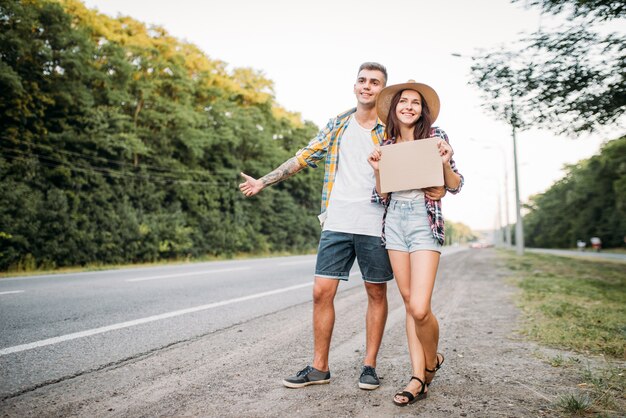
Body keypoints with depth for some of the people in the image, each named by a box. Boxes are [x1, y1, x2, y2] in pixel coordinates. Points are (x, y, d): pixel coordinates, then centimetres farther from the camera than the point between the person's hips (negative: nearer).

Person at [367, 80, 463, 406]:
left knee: (420, 308, -13)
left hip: (424, 222, -4)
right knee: (408, 303, 5)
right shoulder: (386, 145, 12)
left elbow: (455, 187, 3)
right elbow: (381, 196, 11)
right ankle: (418, 378, 14)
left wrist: (445, 163, -14)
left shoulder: (435, 137, 3)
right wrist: (378, 170, -5)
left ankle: (432, 361, 18)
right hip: (394, 222, 4)